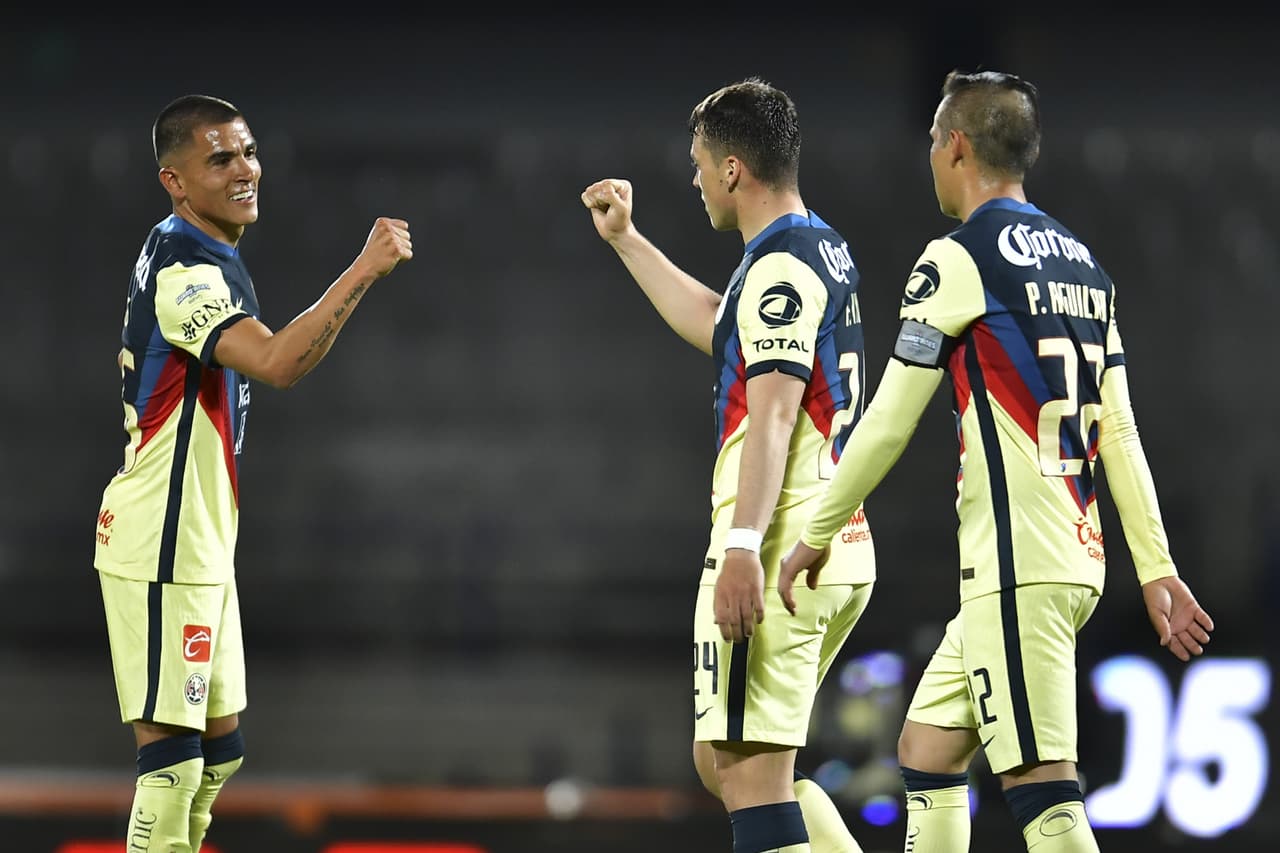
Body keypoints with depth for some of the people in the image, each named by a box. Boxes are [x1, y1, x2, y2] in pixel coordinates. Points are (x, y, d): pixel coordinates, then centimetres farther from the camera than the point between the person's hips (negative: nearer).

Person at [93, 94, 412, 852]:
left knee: (220, 749, 15)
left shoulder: (208, 259, 13)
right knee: (172, 754, -10)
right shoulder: (182, 270, -20)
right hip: (163, 551, -10)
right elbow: (276, 362, -35)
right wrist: (364, 271, -34)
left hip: (200, 546, 10)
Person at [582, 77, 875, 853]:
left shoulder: (779, 267, -12)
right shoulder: (826, 251, 18)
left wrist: (743, 547, -28)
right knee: (726, 759, 17)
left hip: (779, 557, -10)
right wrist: (625, 239, 39)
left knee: (747, 768, -8)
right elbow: (716, 328, 35)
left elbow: (773, 412, -22)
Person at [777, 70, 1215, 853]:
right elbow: (1121, 432, 14)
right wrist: (1158, 570, 14)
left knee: (1043, 790, -11)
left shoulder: (958, 259, -7)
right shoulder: (1082, 261, 15)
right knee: (926, 750, 16)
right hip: (1078, 555, 9)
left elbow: (888, 426, -6)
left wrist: (814, 537, 4)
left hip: (1015, 566, -9)